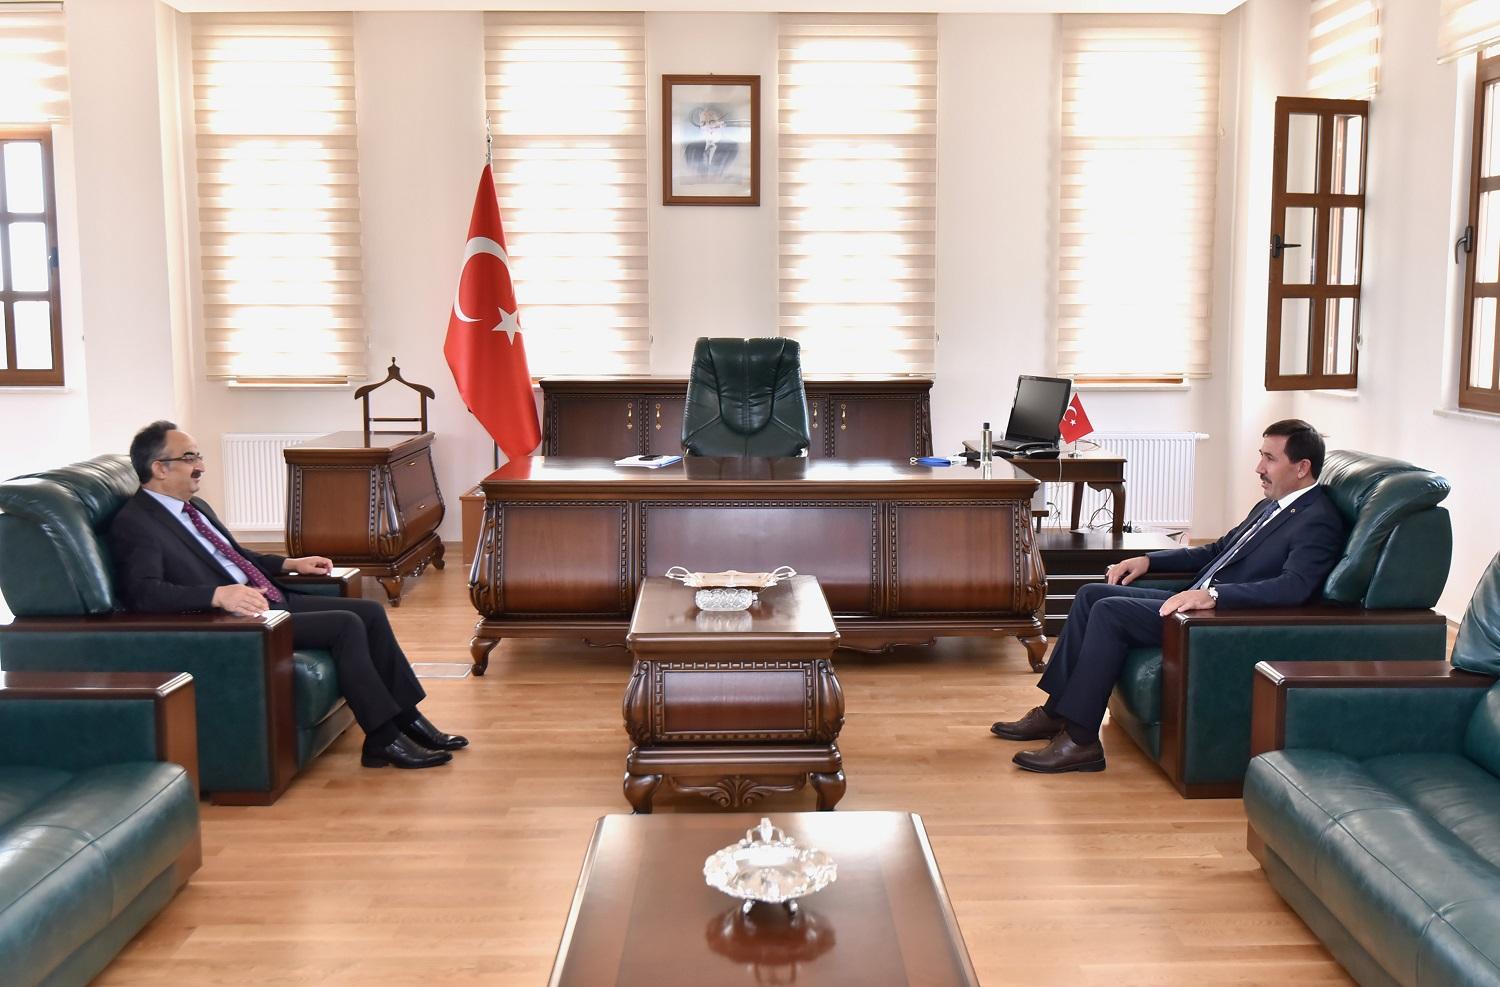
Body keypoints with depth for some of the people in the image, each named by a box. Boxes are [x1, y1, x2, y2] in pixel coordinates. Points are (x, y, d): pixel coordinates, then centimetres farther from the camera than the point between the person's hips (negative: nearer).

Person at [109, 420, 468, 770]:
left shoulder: (195, 508, 16)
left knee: (370, 612, 0)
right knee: (346, 625, -21)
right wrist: (219, 595, -38)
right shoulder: (133, 525, -12)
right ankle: (383, 739, -13)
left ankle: (407, 719, 5)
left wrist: (290, 564, 19)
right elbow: (143, 592, -27)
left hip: (270, 600, 10)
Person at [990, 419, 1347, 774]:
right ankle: (1056, 711, 7)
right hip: (1197, 599, 10)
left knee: (1109, 611, -22)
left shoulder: (1317, 521, -12)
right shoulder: (1271, 506, 18)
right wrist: (1149, 560, 16)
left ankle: (1080, 740, -18)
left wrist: (1213, 594, -37)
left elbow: (1295, 587, -29)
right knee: (1092, 595, 4)